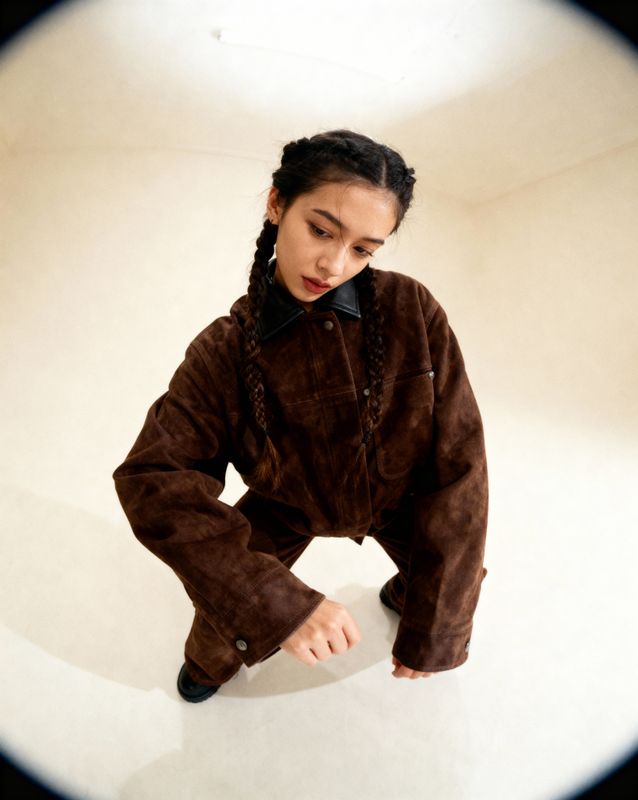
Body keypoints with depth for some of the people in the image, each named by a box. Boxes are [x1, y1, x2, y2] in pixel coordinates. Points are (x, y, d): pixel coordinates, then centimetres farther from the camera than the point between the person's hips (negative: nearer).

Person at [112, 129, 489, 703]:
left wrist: (433, 629, -22)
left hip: (400, 497, 1)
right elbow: (155, 476, -30)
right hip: (289, 506, 0)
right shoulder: (224, 350, -27)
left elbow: (456, 466, -25)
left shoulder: (414, 312, -28)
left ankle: (402, 593, 45)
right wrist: (279, 601, -43)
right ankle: (211, 658, 36)